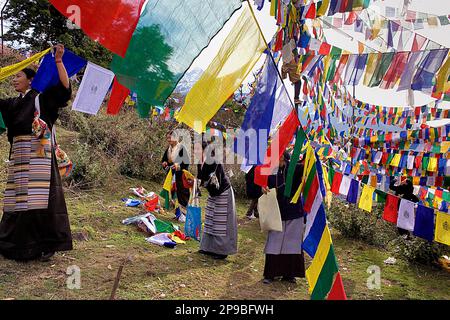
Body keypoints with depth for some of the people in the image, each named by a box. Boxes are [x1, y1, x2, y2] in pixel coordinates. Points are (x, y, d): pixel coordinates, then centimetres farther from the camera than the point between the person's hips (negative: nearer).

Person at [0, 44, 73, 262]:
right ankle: (19, 244, 19)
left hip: (38, 152, -7)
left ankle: (47, 245, -3)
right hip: (18, 155, 7)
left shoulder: (42, 98, 2)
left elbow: (64, 88, -11)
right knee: (18, 199, 9)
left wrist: (58, 61, -18)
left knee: (39, 198, -10)